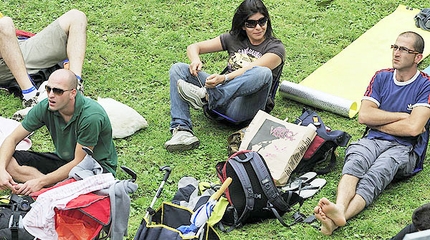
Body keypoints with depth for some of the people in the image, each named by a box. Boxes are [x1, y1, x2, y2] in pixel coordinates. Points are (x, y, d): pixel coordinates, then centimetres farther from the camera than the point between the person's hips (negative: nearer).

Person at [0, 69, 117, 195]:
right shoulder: (45, 107, -12)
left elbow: (79, 162, -23)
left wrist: (41, 182, -25)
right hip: (64, 160, 7)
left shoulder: (91, 116, -29)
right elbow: (12, 139, -5)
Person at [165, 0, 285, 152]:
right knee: (178, 69, -8)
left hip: (243, 109, -5)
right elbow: (193, 47, 15)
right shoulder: (234, 39, 17)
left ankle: (205, 96, -37)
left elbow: (251, 68, -16)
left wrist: (224, 78, -34)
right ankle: (182, 130, -25)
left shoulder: (276, 48, 3)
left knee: (263, 73, -34)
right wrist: (196, 60, -9)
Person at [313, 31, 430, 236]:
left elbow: (413, 128, -12)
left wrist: (378, 123, 0)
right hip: (373, 141, 4)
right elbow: (364, 116, 4)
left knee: (376, 174, -35)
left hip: (404, 148, -4)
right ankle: (339, 209, -60)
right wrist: (402, 115, -2)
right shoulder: (381, 77, 15)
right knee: (355, 162, -33)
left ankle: (335, 221, -60)